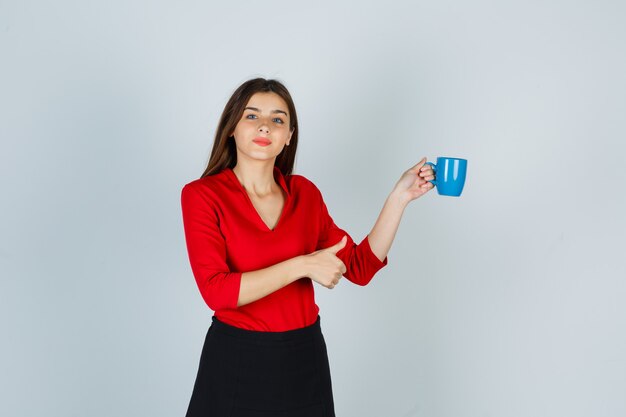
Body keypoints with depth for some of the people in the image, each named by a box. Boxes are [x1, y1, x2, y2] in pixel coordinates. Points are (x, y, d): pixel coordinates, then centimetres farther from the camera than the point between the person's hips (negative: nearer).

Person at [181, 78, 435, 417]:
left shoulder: (305, 192, 3)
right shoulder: (201, 195, -10)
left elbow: (359, 268, 3)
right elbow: (216, 291, -20)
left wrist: (399, 196, -3)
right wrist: (302, 266, -22)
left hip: (305, 359, 4)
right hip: (236, 362, -4)